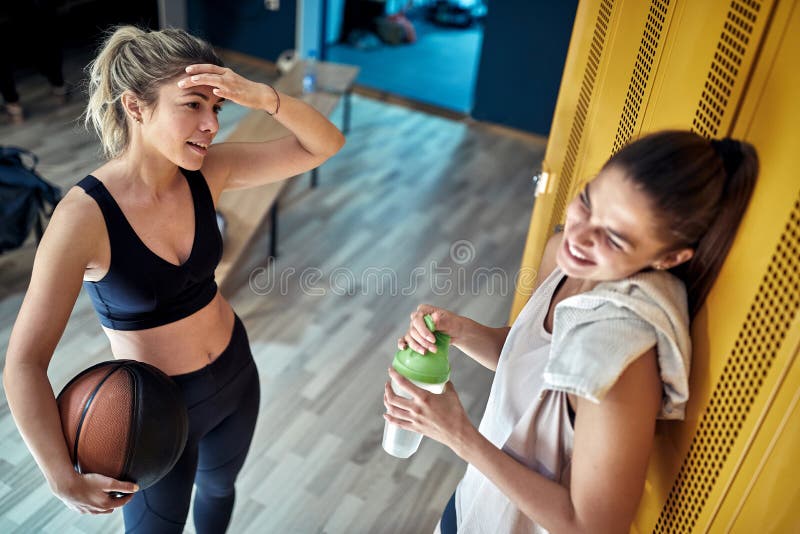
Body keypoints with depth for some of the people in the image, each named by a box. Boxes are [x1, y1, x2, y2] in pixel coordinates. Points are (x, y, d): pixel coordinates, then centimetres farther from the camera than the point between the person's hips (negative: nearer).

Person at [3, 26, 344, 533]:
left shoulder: (208, 172, -14)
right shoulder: (84, 216, -28)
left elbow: (325, 145, -14)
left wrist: (264, 97, -32)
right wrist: (65, 480, -26)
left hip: (235, 374, 5)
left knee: (219, 487, 30)